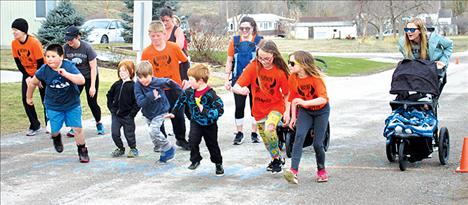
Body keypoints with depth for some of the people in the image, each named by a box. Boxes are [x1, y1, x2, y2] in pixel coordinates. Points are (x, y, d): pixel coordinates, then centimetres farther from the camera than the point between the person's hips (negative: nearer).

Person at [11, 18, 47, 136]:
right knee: (25, 98, -4)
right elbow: (18, 61, -3)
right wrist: (26, 77, -11)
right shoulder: (14, 43, -9)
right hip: (27, 74, 5)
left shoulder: (34, 42, -26)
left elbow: (40, 62, -20)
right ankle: (34, 126, 6)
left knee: (46, 100, -1)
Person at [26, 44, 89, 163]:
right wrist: (29, 97, 16)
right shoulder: (44, 70, -14)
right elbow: (33, 83, 4)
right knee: (54, 130, 5)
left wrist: (66, 74, -41)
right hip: (53, 106, 1)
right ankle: (57, 139, 43)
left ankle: (82, 151, 18)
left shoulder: (69, 66, -19)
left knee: (77, 128, -3)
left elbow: (81, 81, -31)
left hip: (72, 104, -1)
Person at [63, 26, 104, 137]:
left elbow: (93, 67, -17)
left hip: (90, 77, -3)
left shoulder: (87, 47, -22)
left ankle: (99, 123, 25)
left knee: (92, 102, -1)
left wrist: (92, 86, -19)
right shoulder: (66, 48, -15)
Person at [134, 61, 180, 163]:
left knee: (153, 130, -22)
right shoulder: (138, 86, -23)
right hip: (148, 114, 4)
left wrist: (181, 91, 12)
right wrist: (151, 95, -43)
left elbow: (170, 82, -1)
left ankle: (169, 149, -8)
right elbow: (140, 102, -30)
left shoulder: (158, 82, -23)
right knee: (153, 132, 20)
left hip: (160, 111, -4)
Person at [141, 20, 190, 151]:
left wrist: (186, 79, 0)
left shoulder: (173, 47, -8)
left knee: (178, 114, 8)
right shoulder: (146, 52, -7)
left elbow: (185, 62, 5)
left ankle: (181, 139, 25)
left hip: (175, 87, 0)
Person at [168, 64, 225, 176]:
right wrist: (173, 112, 13)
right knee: (193, 140, -17)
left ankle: (218, 164, 32)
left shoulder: (210, 95, -28)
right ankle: (195, 160, 5)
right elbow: (181, 100, 9)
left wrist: (205, 111, -39)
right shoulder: (189, 91, -10)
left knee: (212, 145, 11)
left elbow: (219, 110, -31)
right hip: (196, 122, 4)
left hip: (209, 124, -4)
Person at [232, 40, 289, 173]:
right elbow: (235, 87, -20)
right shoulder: (253, 67, -15)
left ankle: (276, 159, -7)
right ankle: (278, 159, 41)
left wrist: (287, 111, -12)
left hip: (275, 106, -3)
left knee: (269, 130, -29)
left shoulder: (280, 71, -15)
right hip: (259, 109, 3)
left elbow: (286, 94, -3)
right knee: (267, 141, 14)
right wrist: (241, 90, -42)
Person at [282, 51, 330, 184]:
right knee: (299, 136, -21)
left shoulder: (315, 78, -24)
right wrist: (293, 117, 2)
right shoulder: (293, 78, -10)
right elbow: (292, 98, 3)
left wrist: (305, 102, -48)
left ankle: (321, 170, 23)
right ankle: (294, 171, -31)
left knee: (317, 143, -5)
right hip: (304, 111, 3)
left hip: (321, 111, -3)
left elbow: (323, 98, -36)